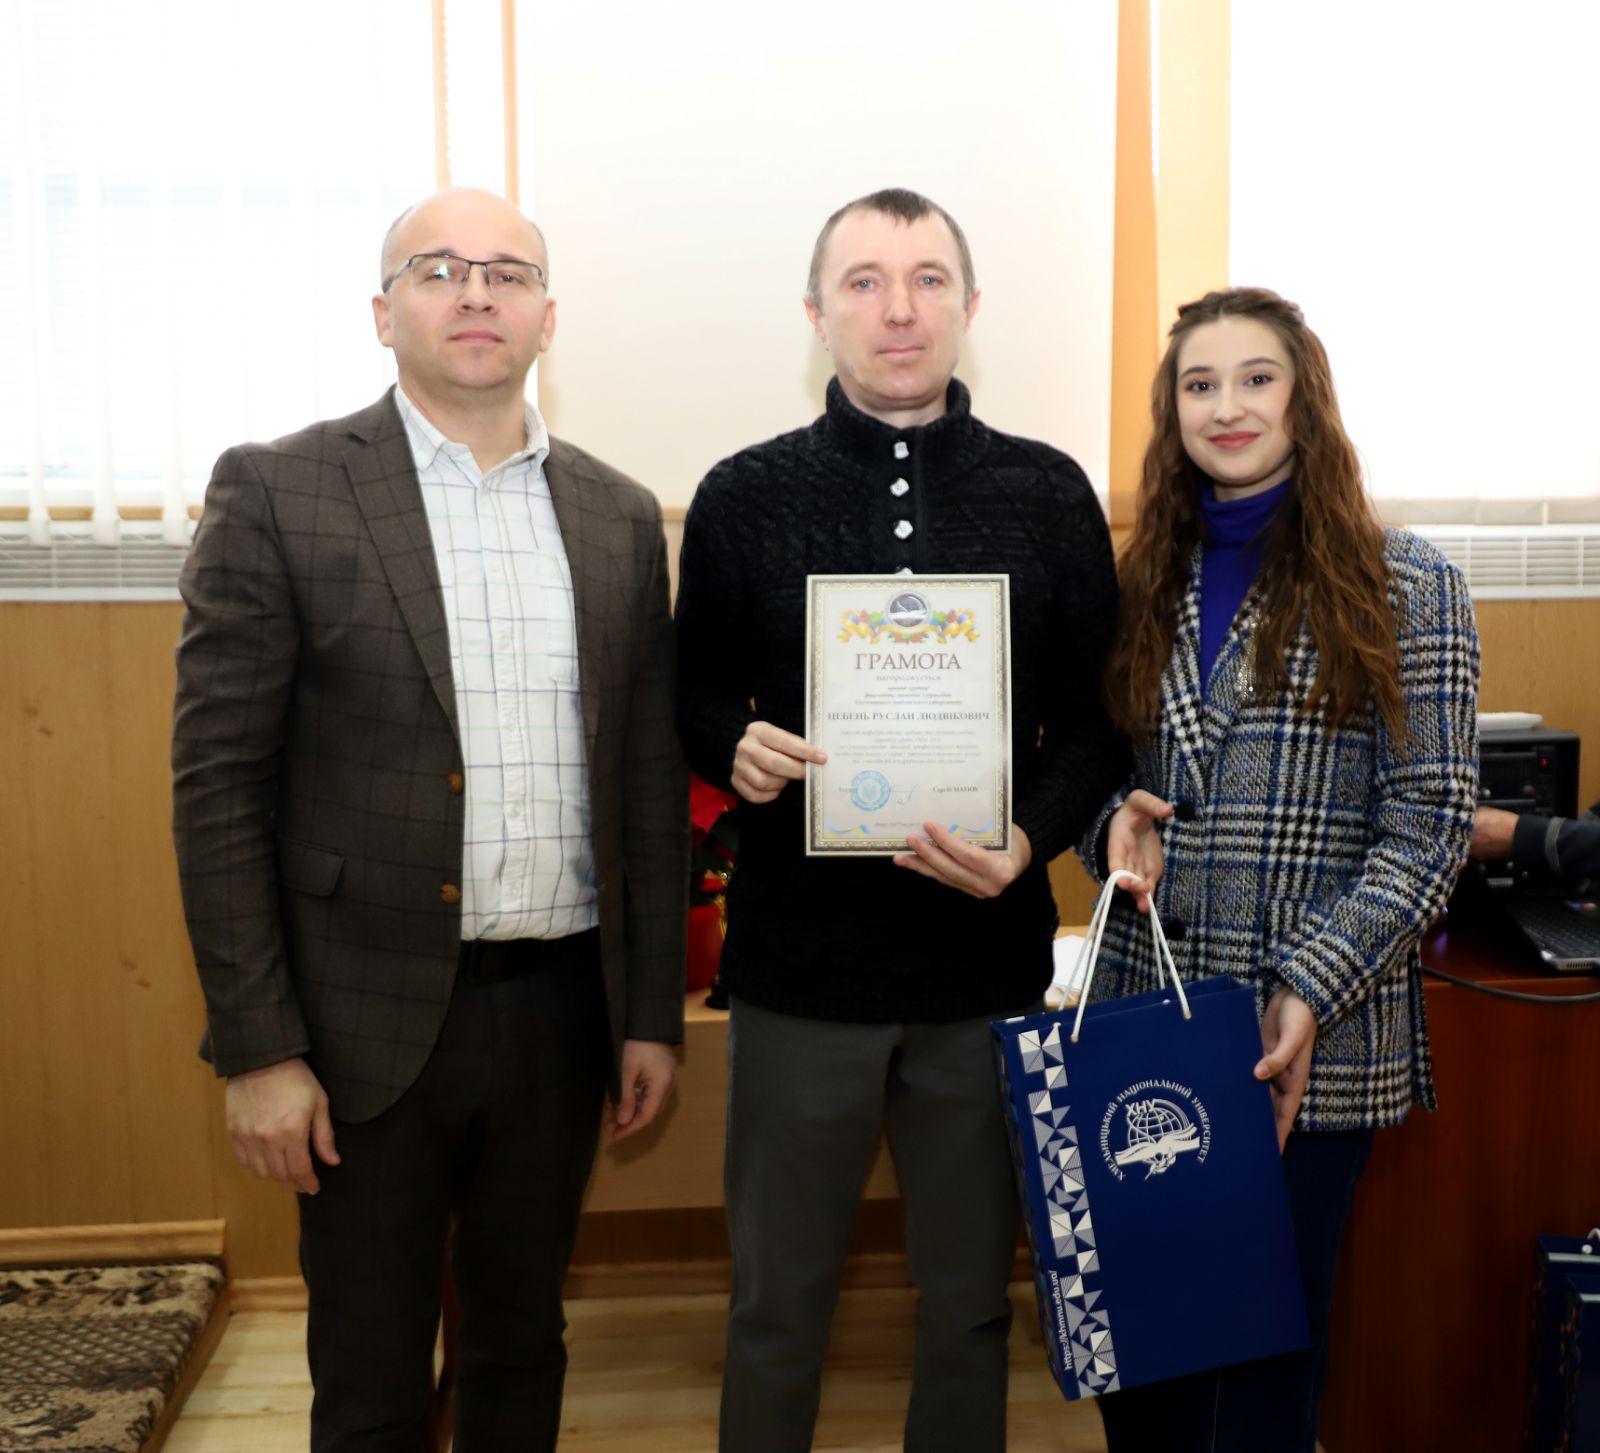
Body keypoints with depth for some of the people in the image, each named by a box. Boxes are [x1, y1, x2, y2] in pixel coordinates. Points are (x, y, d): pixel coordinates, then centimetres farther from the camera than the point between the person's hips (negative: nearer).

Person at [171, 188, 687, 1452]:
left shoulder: (621, 518, 6)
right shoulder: (279, 493, -6)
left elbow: (650, 779, 8)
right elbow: (220, 781, -7)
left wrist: (654, 1014, 7)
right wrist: (257, 1049, -10)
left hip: (561, 1009, 3)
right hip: (372, 1016, -3)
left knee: (522, 1350, 20)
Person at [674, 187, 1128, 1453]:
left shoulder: (1051, 495, 3)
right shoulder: (744, 496, 2)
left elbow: (1094, 717, 3)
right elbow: (695, 695, 8)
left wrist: (1035, 838, -15)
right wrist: (736, 751, -14)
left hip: (989, 958, 1)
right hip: (800, 956, 0)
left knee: (971, 1301, 16)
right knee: (778, 1303, 13)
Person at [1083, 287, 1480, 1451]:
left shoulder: (1404, 586, -4)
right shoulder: (1147, 580, 9)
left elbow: (1429, 822, -7)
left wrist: (1312, 990, -16)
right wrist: (1117, 822, -8)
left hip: (1313, 1046, -3)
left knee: (1266, 1342, 8)